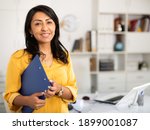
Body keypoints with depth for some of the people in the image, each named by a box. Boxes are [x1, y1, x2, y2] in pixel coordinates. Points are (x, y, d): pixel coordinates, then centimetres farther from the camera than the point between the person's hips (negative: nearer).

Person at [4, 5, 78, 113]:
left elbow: (73, 92, -1)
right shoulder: (18, 58, -13)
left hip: (60, 111, 3)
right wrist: (27, 101, -28)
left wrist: (59, 90, -20)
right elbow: (10, 95, -9)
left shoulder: (64, 56, -2)